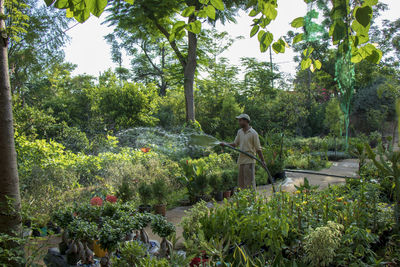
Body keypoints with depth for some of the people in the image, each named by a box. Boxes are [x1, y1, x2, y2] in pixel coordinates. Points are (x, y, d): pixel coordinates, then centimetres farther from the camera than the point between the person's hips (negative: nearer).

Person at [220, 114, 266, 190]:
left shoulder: (253, 133, -7)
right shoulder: (239, 132, 12)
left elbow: (258, 148, -5)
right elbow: (235, 144, 18)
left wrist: (262, 161, -6)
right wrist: (225, 144, 3)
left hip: (249, 161, -7)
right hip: (241, 160, 7)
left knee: (250, 182, -6)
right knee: (241, 182, 11)